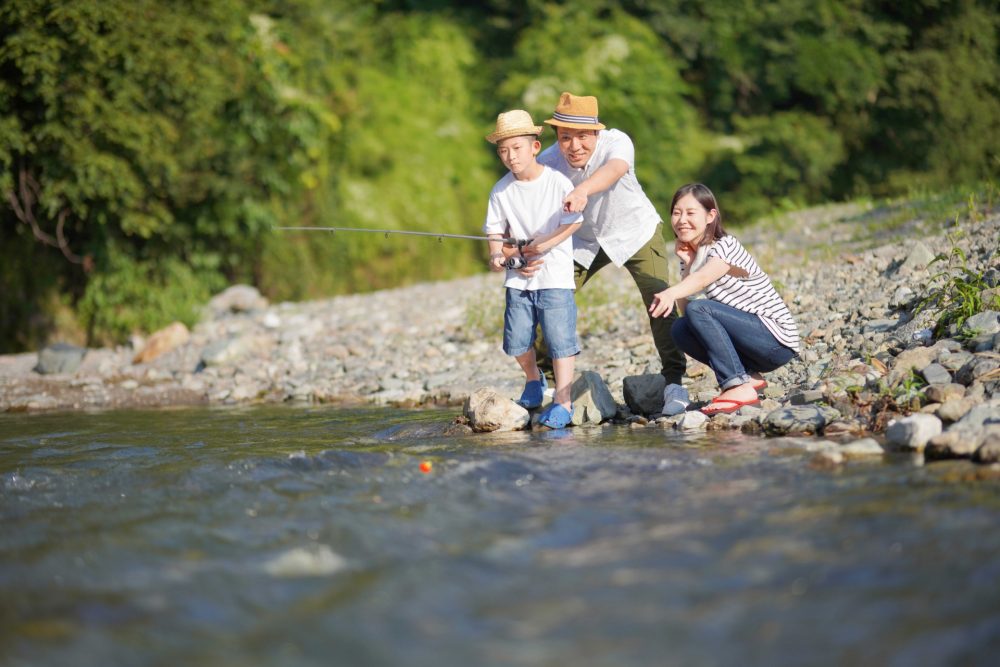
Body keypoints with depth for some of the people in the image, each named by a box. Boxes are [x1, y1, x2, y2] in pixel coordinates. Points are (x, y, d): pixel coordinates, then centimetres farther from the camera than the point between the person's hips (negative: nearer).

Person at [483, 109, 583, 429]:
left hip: (555, 274, -4)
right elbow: (495, 228, 5)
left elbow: (574, 221, -7)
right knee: (516, 339, 7)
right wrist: (496, 253, -14)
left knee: (560, 337, -8)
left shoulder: (558, 182, -8)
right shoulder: (501, 190, 2)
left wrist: (546, 244, -16)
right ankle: (533, 379, 36)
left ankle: (563, 400, -1)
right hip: (518, 277, 4)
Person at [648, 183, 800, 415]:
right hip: (756, 342, 8)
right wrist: (687, 263, -8)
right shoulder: (692, 255, 10)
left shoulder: (725, 246, -14)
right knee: (680, 329, -3)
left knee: (698, 309, -24)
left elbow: (701, 279, -37)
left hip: (777, 341, -8)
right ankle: (748, 377, 0)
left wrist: (670, 293, -56)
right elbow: (683, 308, -2)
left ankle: (739, 387, -27)